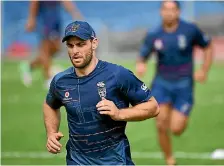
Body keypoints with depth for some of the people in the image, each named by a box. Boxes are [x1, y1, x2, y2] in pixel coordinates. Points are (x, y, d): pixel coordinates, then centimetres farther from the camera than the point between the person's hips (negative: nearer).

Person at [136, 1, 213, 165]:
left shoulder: (190, 30, -7)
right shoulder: (153, 35, -3)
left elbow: (208, 47, 7)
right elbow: (142, 57, 1)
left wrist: (204, 70, -2)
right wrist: (140, 65, -23)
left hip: (183, 85, -2)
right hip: (162, 83, 2)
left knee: (176, 129, -11)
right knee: (161, 125, -12)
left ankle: (183, 118, 27)